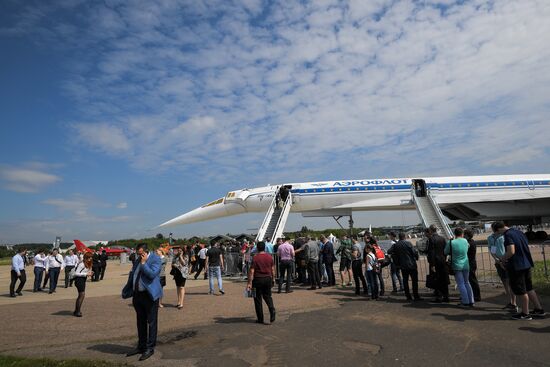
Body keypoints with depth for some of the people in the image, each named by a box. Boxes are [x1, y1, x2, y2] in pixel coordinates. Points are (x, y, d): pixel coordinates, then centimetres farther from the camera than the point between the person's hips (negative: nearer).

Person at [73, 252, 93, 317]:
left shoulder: (88, 264, 8)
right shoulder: (81, 264, -19)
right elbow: (76, 273, -20)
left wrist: (89, 274, -2)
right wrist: (86, 274, -22)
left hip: (83, 280, 10)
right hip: (79, 280, -10)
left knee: (80, 295, 15)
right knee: (82, 295, -9)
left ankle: (76, 311, 25)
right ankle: (77, 311, 0)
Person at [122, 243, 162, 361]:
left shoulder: (155, 259, -11)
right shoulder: (137, 260, 12)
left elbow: (152, 274, -23)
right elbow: (131, 275, 21)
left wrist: (143, 263, -18)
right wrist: (126, 291, 20)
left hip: (150, 295, -7)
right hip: (137, 295, 7)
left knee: (151, 322, 3)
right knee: (140, 322, 17)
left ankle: (150, 348, 13)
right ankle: (141, 346, 30)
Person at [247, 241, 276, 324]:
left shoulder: (255, 258, -13)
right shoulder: (270, 257, 1)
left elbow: (252, 271, -14)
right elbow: (273, 269, 6)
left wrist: (249, 283, -11)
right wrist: (273, 279, 18)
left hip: (258, 279, -4)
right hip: (268, 278, 4)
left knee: (258, 299, 8)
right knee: (268, 296, 20)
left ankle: (260, 319, 13)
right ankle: (272, 310, -3)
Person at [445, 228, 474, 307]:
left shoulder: (451, 242, -13)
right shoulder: (465, 241, -2)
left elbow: (446, 252, -3)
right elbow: (467, 249, 14)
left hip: (457, 266, -4)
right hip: (466, 265, 4)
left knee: (461, 284, 3)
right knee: (467, 283, 16)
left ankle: (465, 302, 5)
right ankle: (471, 301, 17)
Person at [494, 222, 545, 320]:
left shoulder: (508, 235, -18)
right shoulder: (519, 232, 9)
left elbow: (511, 251, -27)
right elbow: (526, 248, 18)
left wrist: (503, 259, -8)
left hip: (516, 266, -9)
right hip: (527, 264, 9)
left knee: (520, 291, 4)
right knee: (529, 288, 21)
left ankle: (525, 313, 14)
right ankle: (539, 310, 28)